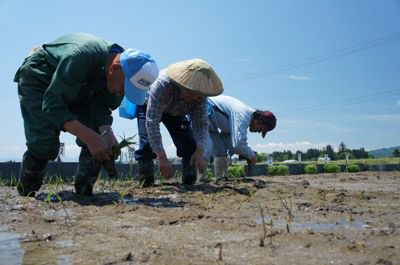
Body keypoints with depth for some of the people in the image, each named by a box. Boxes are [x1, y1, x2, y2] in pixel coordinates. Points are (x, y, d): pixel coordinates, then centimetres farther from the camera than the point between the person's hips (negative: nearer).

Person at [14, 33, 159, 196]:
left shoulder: (121, 75, -20)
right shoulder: (80, 57, -42)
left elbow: (101, 106, -16)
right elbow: (52, 106, -40)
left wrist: (106, 132, -37)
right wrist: (90, 137, -49)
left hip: (75, 88, 6)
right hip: (37, 77, -6)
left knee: (97, 137, -12)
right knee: (45, 142, -21)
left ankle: (84, 192, 2)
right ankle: (25, 194, 3)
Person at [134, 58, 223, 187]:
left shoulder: (200, 94, -30)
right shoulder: (162, 86, -45)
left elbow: (201, 123, -26)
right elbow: (152, 123, -46)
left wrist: (200, 151, -41)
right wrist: (161, 157, -49)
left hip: (175, 111, 4)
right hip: (148, 106, -4)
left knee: (189, 142, -11)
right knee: (147, 141, -24)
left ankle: (189, 182, 0)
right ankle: (146, 183, -13)